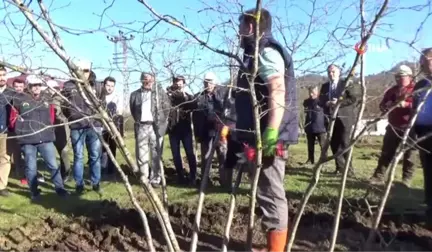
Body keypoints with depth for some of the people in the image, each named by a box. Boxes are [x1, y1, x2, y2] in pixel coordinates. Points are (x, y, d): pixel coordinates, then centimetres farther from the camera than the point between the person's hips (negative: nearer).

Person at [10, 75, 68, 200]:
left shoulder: (47, 100, 10)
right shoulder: (19, 100, 0)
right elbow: (13, 119, 9)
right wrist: (22, 128, 0)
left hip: (46, 139, 2)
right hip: (27, 140, -2)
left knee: (53, 165, 4)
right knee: (31, 168, 7)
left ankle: (60, 188, 15)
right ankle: (34, 191, 21)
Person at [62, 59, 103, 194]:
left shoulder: (96, 86, 7)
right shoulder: (69, 86, 2)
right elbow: (64, 105, 6)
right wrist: (72, 116, -3)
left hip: (94, 126, 2)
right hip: (76, 127, -1)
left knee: (95, 156, 7)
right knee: (78, 156, 7)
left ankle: (96, 183, 19)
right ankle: (79, 184, 18)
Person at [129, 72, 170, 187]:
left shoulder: (160, 92, 5)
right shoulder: (135, 94, 10)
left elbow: (167, 108, 4)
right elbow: (132, 110, 18)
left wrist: (161, 122, -1)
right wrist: (137, 120, 8)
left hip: (156, 126, -2)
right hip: (141, 127, 2)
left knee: (156, 154, 2)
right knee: (141, 154, 5)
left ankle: (155, 179, 9)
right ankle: (144, 178, 17)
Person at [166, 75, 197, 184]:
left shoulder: (188, 96, 8)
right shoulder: (169, 96, 7)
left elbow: (192, 106, -10)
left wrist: (184, 96, -21)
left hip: (185, 128, -1)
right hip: (173, 129, 1)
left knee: (190, 153, -3)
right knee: (175, 154, 6)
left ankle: (193, 176, 8)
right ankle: (180, 176, 18)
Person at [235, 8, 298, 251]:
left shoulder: (266, 52, -10)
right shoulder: (258, 53, 21)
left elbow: (278, 92, -23)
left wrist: (271, 133, -30)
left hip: (270, 138, -10)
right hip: (263, 136, 10)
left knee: (271, 195, -5)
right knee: (269, 193, 15)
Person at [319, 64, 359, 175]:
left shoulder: (347, 83, 2)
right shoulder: (324, 86, 16)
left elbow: (354, 99, -7)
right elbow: (320, 101, 13)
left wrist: (339, 103, -17)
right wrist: (326, 103, -10)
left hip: (344, 117, -5)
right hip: (330, 119, 5)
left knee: (345, 143, -7)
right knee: (334, 144, 5)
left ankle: (349, 168, 2)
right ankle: (340, 167, 14)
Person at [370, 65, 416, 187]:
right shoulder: (392, 90, 15)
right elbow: (382, 105, 16)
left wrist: (406, 104, -28)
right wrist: (386, 106, -7)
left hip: (408, 128, -5)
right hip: (393, 127, 5)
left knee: (408, 155, 3)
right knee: (386, 153, 5)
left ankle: (407, 179, 11)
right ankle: (378, 176, 8)